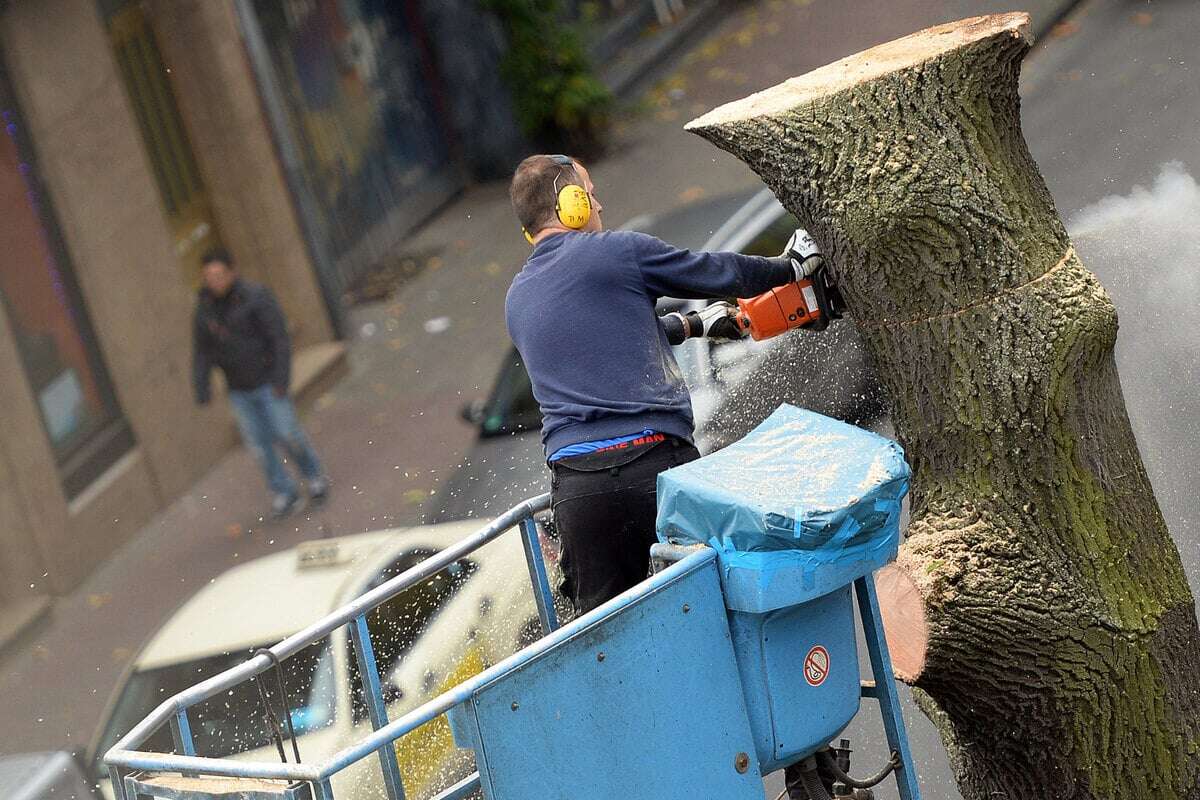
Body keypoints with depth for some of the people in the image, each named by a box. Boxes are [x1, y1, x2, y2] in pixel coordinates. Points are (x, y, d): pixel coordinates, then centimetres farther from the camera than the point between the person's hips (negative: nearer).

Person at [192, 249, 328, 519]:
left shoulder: (256, 296, -14)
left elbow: (279, 337, -15)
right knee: (258, 442, 4)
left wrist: (281, 378, -20)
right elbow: (201, 351, 4)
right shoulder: (205, 307, -1)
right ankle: (283, 493, 16)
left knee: (286, 432, -2)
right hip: (239, 390, 4)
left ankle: (314, 477, 22)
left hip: (267, 382, -4)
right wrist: (201, 388, -5)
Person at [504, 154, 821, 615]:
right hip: (655, 465, -4)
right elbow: (716, 272, 12)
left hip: (576, 485, 5)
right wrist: (793, 269, 31)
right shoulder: (618, 251, 0)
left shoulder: (517, 301, 18)